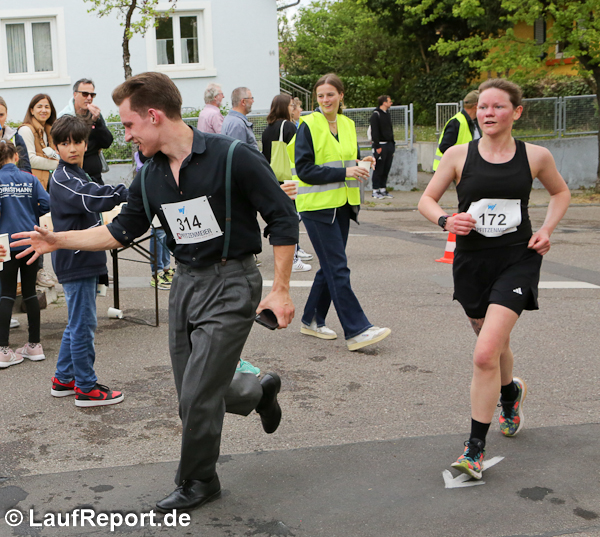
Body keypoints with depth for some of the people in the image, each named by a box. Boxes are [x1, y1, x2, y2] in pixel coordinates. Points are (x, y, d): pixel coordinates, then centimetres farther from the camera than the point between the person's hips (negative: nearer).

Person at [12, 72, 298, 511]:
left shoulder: (232, 157, -17)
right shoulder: (151, 177, 3)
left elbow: (283, 218, -13)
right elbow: (122, 230, 15)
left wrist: (280, 289, -14)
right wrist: (57, 240, 8)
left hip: (231, 282, -7)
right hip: (185, 281, 7)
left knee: (198, 396, -4)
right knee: (193, 392, 13)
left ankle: (198, 481, 20)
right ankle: (259, 392, 42)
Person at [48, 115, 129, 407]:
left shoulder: (78, 175, 18)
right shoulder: (63, 179, -15)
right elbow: (94, 197, -34)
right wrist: (133, 191, -44)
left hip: (84, 261, 10)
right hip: (75, 263, -10)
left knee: (77, 323, 18)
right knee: (83, 325, -3)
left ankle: (63, 379, 29)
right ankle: (87, 389, 5)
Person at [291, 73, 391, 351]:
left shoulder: (348, 125, 12)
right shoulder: (308, 125, -8)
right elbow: (304, 169, -15)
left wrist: (361, 165, -3)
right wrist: (344, 172, -21)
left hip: (341, 204, 7)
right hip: (317, 205, -7)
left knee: (330, 266, 12)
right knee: (338, 268, -8)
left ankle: (312, 320, 26)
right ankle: (356, 330, -7)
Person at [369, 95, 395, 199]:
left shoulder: (387, 114, 17)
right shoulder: (375, 115, -9)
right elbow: (374, 132, -14)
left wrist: (392, 144, 17)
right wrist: (377, 147, -18)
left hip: (389, 145, 8)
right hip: (380, 146, -8)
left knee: (386, 169, 9)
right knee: (378, 169, -5)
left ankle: (383, 189, 16)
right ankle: (375, 191, 0)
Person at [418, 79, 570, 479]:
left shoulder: (535, 156, -2)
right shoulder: (459, 155, -2)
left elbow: (561, 192, 16)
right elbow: (427, 199, 6)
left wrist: (547, 229, 1)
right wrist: (445, 220, -15)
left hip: (517, 261, -2)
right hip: (472, 262, 2)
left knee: (485, 355, -16)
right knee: (495, 345, 20)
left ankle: (475, 447, -2)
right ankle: (511, 392, 56)